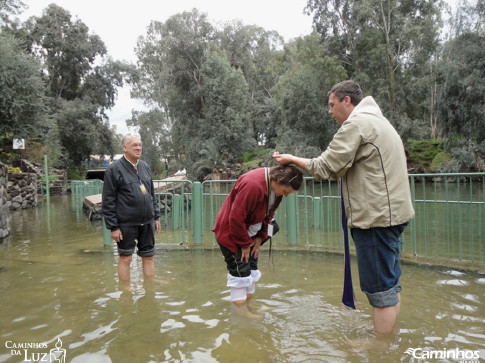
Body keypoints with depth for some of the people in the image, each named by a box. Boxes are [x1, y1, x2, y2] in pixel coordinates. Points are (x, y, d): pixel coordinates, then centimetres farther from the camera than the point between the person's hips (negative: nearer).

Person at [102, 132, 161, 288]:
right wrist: (113, 226, -12)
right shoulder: (114, 169, -8)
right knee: (125, 258, 6)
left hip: (147, 223, 6)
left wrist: (156, 216, 13)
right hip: (126, 224, -6)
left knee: (148, 256, 13)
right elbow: (108, 202, -9)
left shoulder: (145, 166, 11)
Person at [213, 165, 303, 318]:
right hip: (230, 231, -8)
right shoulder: (252, 185, -34)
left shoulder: (277, 187, -5)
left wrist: (260, 238, -1)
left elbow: (269, 214, 8)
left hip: (249, 231, 9)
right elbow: (236, 219, -29)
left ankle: (247, 305, 26)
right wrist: (245, 244, -19)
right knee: (240, 271, -6)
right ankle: (241, 312, 7)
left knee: (252, 269, 12)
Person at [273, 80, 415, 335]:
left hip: (376, 216, -10)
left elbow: (324, 168, -14)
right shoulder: (378, 121, 20)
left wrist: (292, 159, -1)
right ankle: (387, 332, 31)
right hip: (391, 212, 10)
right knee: (389, 281, 18)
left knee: (379, 285, -2)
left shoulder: (356, 124, -12)